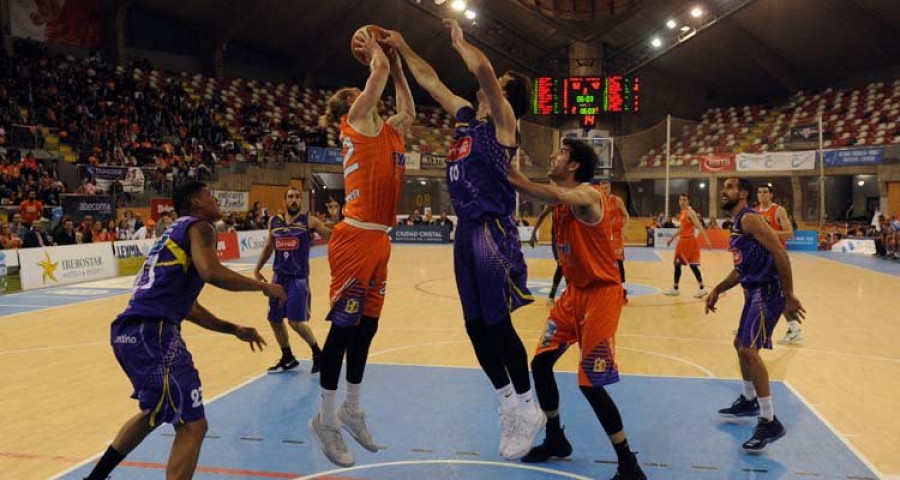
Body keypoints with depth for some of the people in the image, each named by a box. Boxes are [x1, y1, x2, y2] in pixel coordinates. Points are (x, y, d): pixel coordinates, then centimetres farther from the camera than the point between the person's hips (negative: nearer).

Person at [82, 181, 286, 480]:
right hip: (151, 333, -10)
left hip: (128, 331, 10)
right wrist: (263, 286, -7)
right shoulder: (198, 226, 0)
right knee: (192, 425, -5)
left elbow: (186, 306, 29)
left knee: (155, 412, 33)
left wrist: (233, 329, 28)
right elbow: (212, 273, -21)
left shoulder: (176, 234, 28)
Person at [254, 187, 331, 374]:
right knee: (275, 320, 11)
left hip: (298, 278, -5)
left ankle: (317, 353, 15)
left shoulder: (309, 221, -5)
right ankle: (288, 359, 31)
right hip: (279, 276, 5)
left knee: (296, 322, -10)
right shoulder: (274, 222, 7)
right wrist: (257, 268, 17)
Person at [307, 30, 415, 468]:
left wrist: (396, 61, 31)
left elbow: (409, 111, 34)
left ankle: (351, 410, 25)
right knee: (344, 327, -3)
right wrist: (372, 50, 11)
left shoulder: (386, 131, 18)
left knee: (366, 327, 12)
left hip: (378, 240, 8)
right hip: (356, 239, -8)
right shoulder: (355, 123, -3)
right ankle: (325, 418, 9)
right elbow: (379, 69, -9)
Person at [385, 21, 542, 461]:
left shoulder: (502, 120, -4)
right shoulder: (466, 116, 16)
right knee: (476, 326, 10)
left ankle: (528, 410, 14)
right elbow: (430, 80, 27)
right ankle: (509, 404, 24)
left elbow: (482, 67, -20)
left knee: (498, 325, -3)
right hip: (466, 231, 8)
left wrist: (460, 41, -4)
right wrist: (401, 48, 28)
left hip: (493, 232, -8)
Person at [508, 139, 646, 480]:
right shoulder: (561, 197, 9)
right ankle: (555, 440, 31)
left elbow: (554, 196, -40)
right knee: (541, 363, 11)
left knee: (590, 382, -8)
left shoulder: (588, 195, -21)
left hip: (601, 293, -9)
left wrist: (508, 177, -41)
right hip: (575, 291, 9)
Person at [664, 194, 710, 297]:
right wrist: (672, 238, 31)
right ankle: (675, 289, 17)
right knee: (677, 264, 11)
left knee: (692, 265, -8)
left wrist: (706, 239, -31)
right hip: (683, 241, 9)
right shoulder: (683, 212, 15)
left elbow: (699, 226, -22)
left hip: (690, 241, -9)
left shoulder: (690, 212, -13)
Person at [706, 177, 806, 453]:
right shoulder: (737, 224, 17)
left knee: (749, 350, -15)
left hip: (767, 290, -11)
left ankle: (770, 423, -8)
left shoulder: (749, 218, -14)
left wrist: (789, 296, -24)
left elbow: (779, 252, -22)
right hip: (755, 290, 11)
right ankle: (749, 401, 40)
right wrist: (718, 290, 18)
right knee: (740, 344, 22)